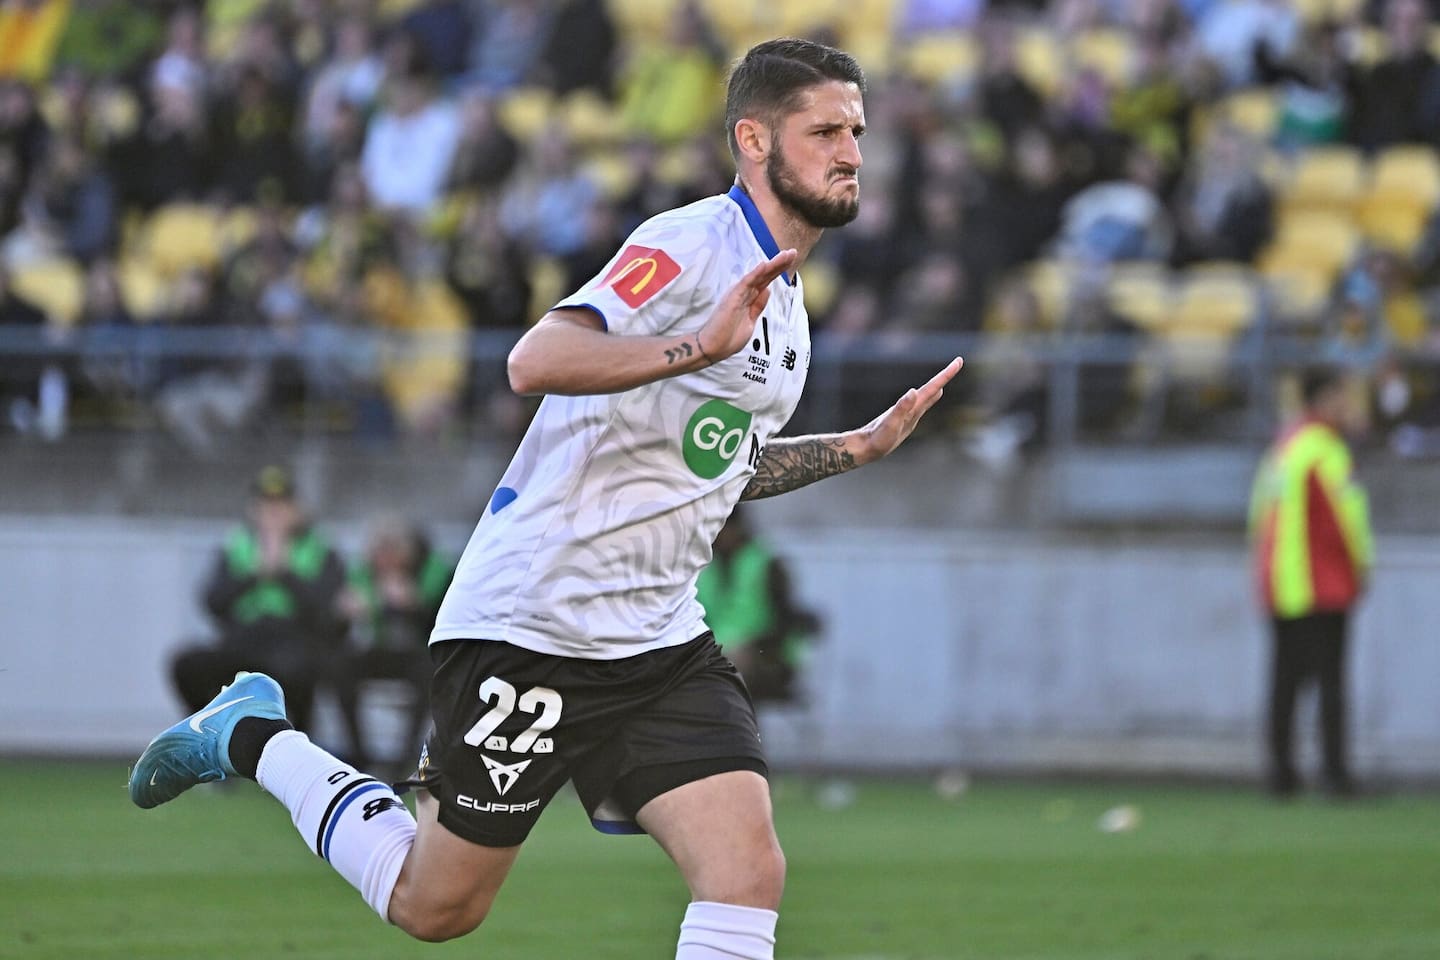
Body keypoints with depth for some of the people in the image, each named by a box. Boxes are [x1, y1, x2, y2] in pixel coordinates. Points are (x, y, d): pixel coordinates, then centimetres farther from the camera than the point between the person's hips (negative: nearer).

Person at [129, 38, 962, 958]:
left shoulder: (783, 296, 14)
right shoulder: (691, 244, -15)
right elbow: (536, 363, -31)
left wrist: (863, 445, 20)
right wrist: (700, 346, -42)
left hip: (661, 642, 8)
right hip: (532, 627, -8)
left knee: (749, 872, -14)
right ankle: (252, 737, 27)